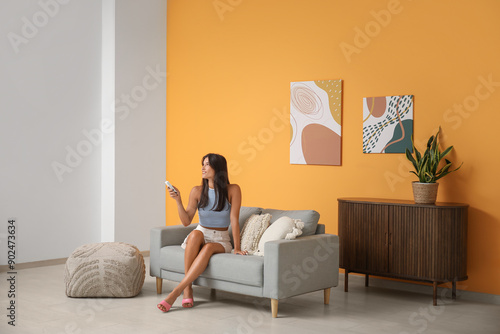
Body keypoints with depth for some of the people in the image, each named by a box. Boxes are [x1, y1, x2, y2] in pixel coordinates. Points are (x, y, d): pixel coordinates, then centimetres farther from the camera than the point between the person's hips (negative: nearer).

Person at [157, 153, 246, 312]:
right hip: (201, 236, 2)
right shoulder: (197, 191, 0)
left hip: (221, 240, -2)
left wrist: (237, 248, -13)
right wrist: (178, 200, -15)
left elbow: (234, 220, -9)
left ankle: (175, 292, -41)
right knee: (195, 233, -35)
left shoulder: (232, 190, -6)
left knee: (208, 248, -37)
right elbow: (186, 221, -2)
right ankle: (188, 289, -35)